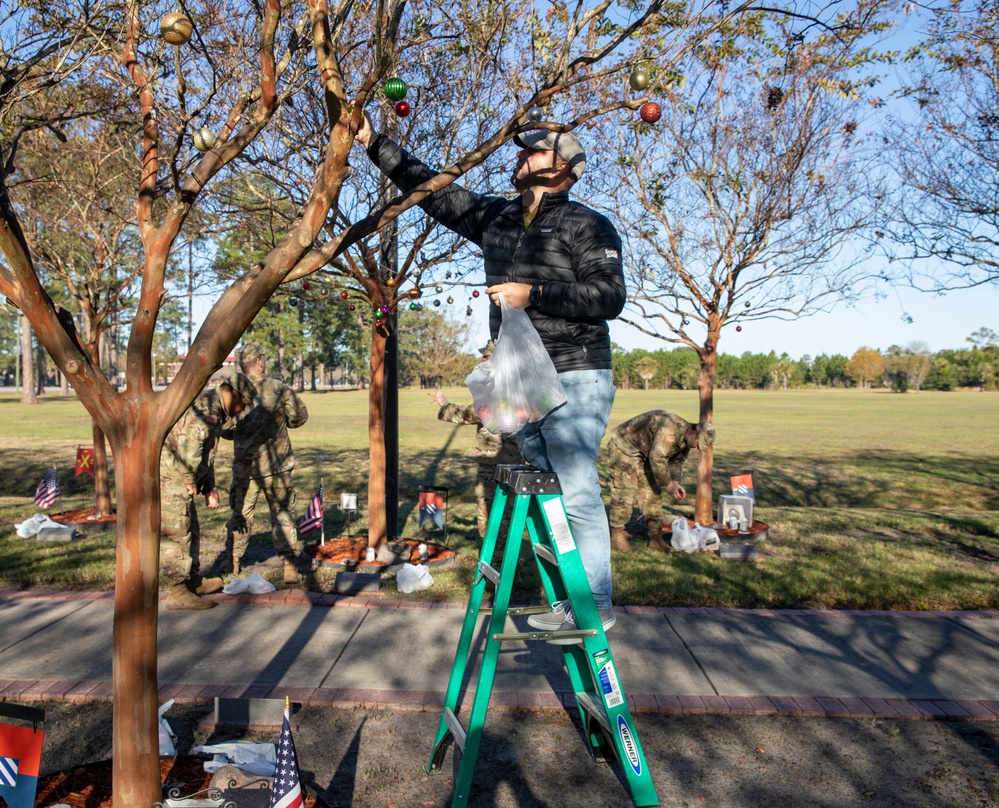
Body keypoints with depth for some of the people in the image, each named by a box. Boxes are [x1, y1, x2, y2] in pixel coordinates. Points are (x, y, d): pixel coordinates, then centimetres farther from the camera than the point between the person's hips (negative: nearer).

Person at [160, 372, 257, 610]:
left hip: (179, 479, 11)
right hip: (169, 477, -11)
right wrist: (191, 480, -15)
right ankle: (177, 592, 4)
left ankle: (194, 580, 32)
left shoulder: (214, 411, 18)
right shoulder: (207, 406, -16)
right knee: (175, 534, -4)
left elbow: (206, 455, 24)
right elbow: (189, 446, -28)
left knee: (190, 530, 19)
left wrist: (209, 488, 17)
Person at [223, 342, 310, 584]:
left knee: (240, 514, 16)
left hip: (243, 466, 1)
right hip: (276, 466, -1)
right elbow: (300, 416, 1)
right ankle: (289, 566, 7)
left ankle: (232, 564, 24)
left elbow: (225, 431, 1)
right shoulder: (279, 389, -10)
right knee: (282, 514, 8)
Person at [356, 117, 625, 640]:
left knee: (578, 495, -7)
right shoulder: (495, 217, 16)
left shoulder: (587, 225, -3)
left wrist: (534, 294, -18)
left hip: (573, 380, -7)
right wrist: (374, 143, 19)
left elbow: (610, 297, -12)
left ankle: (596, 604, 6)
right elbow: (432, 189, 20)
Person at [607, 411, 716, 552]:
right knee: (624, 493, -10)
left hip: (643, 452, 10)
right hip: (623, 446, -10)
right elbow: (656, 458, -36)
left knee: (652, 493, 6)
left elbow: (676, 461, 14)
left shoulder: (685, 439, -1)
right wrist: (668, 484, -25)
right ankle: (617, 534, 3)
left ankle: (655, 537, 11)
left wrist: (677, 482, -2)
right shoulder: (669, 429, -33)